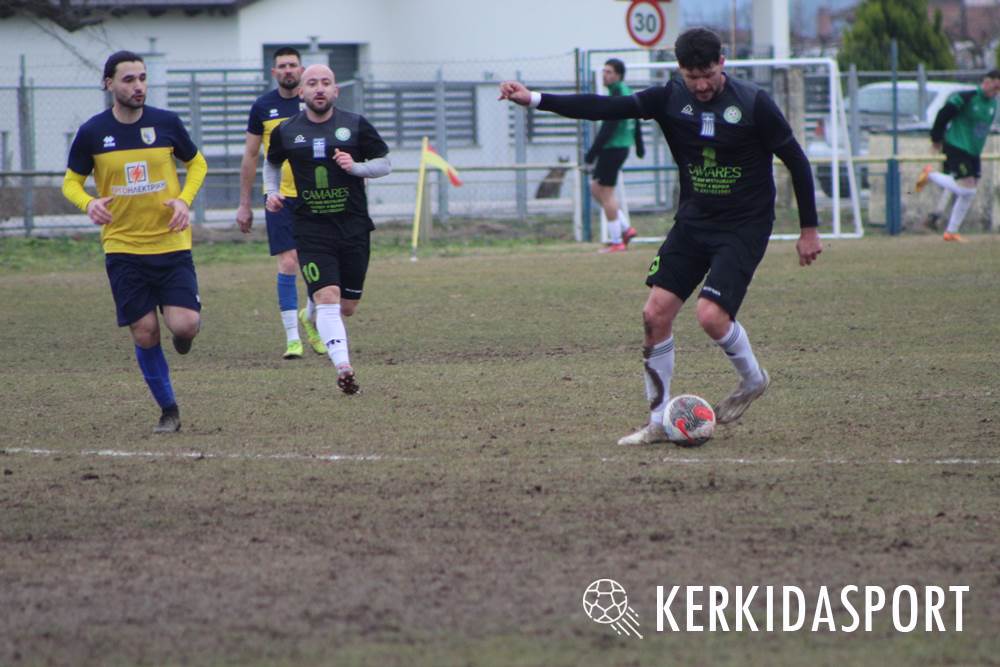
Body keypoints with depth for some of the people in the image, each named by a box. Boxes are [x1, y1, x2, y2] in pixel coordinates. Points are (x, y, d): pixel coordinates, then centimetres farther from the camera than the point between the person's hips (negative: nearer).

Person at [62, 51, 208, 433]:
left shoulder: (166, 123, -2)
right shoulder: (93, 132, -3)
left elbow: (196, 163, 13)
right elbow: (71, 181, 8)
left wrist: (184, 200, -5)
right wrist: (88, 203, -15)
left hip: (171, 243, 0)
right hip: (122, 247, 0)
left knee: (184, 325, -14)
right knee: (145, 333, -2)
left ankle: (185, 332, 25)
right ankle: (168, 410, 16)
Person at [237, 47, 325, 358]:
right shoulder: (263, 107, 3)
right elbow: (250, 157, 9)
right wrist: (244, 204, 8)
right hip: (281, 196, -1)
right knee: (288, 263, -9)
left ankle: (310, 316, 29)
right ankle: (292, 338, -4)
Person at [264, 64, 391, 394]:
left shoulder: (356, 126, 1)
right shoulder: (286, 132, 4)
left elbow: (384, 163, 7)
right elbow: (271, 163, 23)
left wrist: (356, 167, -11)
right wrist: (272, 192, 5)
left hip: (354, 228, 1)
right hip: (311, 230, -1)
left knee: (347, 306, 8)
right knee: (327, 298, -19)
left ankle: (313, 312, 42)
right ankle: (343, 367, -27)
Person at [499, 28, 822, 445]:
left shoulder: (753, 104, -13)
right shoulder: (671, 99, -4)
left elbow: (796, 161, -4)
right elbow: (606, 109, -9)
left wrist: (808, 230, -2)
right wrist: (535, 100, -19)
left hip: (744, 228, -5)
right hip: (693, 222, 5)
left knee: (711, 315, -20)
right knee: (656, 313, -6)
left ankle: (752, 379, 12)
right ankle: (659, 422, 6)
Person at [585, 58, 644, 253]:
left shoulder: (617, 96, -17)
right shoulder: (627, 92, 13)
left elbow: (608, 128, -21)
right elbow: (636, 122, 24)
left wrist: (592, 153, -20)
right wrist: (639, 146, 34)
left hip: (613, 148, -10)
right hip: (622, 147, 10)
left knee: (606, 193, -4)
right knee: (595, 188, 17)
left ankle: (616, 241, 0)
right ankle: (625, 228, 15)